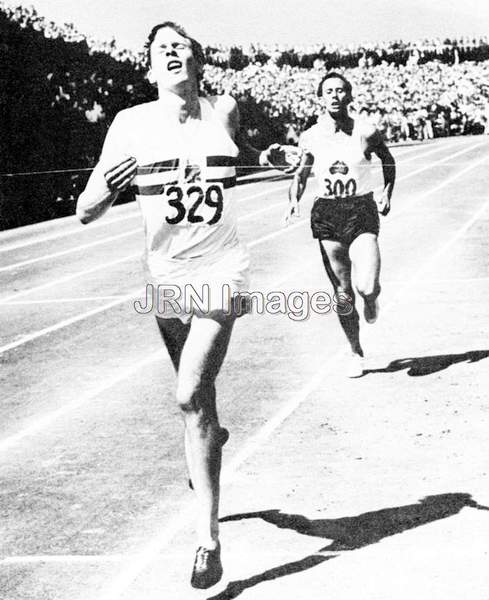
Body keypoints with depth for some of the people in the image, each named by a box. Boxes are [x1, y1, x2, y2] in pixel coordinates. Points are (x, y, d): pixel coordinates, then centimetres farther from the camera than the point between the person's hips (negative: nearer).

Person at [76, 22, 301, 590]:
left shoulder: (224, 110, -3)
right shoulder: (131, 123, -7)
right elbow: (85, 212, -8)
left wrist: (271, 157, 4)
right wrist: (108, 186, -29)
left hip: (218, 270, -2)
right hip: (165, 274, 2)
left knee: (191, 398, -15)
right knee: (196, 394, 17)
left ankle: (208, 538, -10)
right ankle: (211, 437, 54)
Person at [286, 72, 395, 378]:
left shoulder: (366, 133, -3)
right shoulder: (310, 138, 1)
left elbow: (388, 160, 15)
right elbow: (301, 173, 14)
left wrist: (388, 192, 4)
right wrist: (294, 200, -4)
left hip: (362, 213, -2)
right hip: (327, 215, 2)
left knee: (366, 287, -18)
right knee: (343, 293, 5)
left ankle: (372, 299, 22)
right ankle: (355, 351, 25)